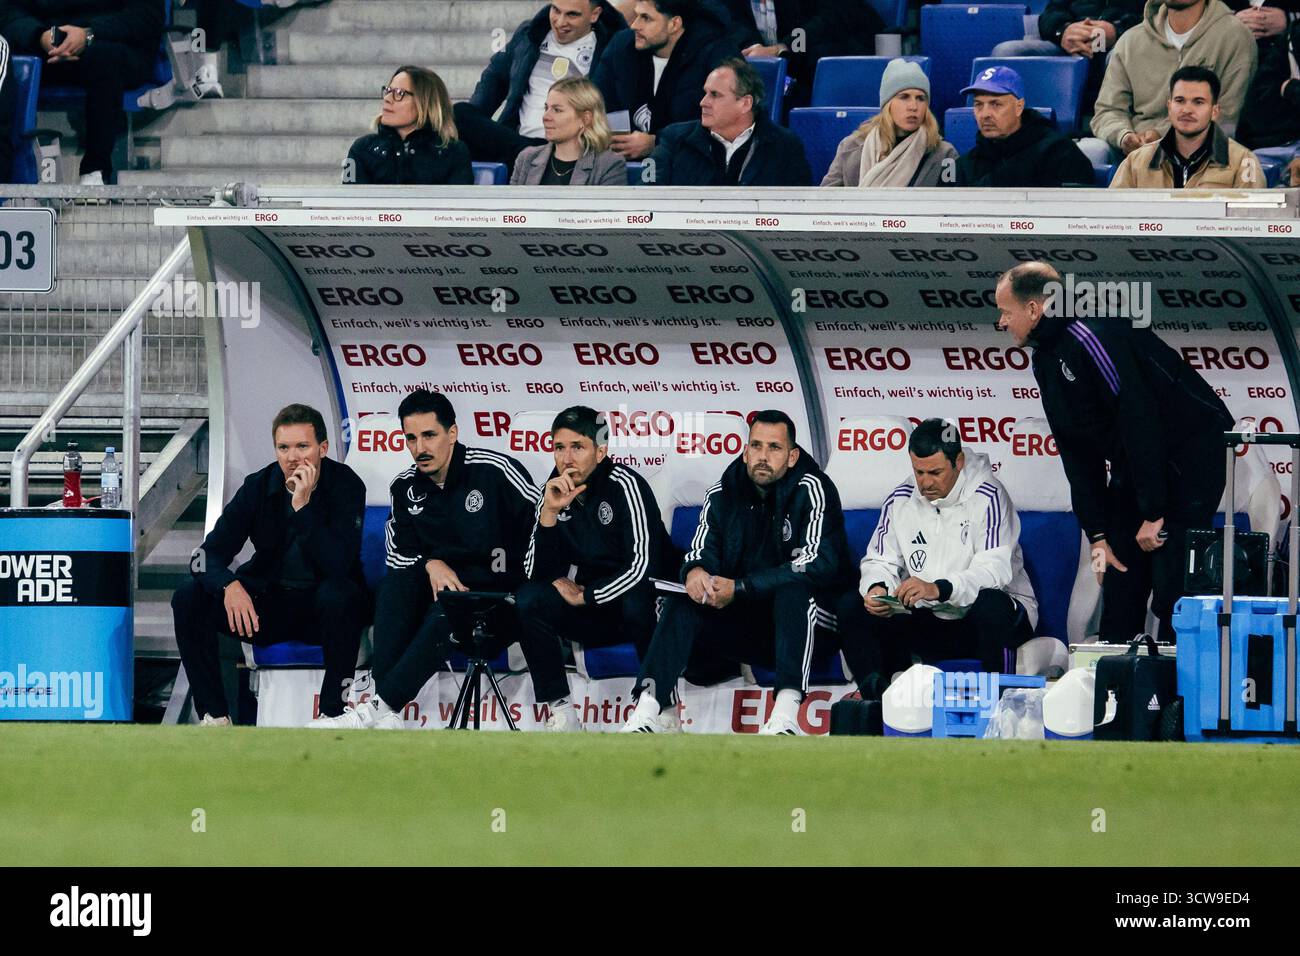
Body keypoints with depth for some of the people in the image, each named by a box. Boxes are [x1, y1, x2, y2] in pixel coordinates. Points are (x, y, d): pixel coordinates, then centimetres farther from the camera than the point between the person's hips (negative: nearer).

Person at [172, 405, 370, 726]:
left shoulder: (345, 486, -14)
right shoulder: (260, 486, -5)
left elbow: (338, 565, -27)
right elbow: (207, 555, -11)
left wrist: (303, 506, -32)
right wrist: (230, 586, -33)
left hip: (322, 611, -3)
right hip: (268, 602, 3)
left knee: (339, 594, -38)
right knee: (188, 598, -18)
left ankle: (333, 711, -25)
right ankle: (214, 714, -13)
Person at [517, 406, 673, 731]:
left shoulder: (624, 485, -17)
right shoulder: (555, 491, -1)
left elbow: (643, 566, -24)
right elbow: (537, 574, -6)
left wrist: (584, 596, -13)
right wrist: (550, 513, -19)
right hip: (594, 618, 5)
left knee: (637, 602, -38)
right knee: (529, 600, -18)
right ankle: (560, 714, -19)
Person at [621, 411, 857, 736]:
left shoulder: (812, 490, -11)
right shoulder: (723, 494, 5)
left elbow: (818, 565, -21)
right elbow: (701, 552, 1)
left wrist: (740, 589, -26)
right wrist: (694, 572, -28)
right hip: (745, 622, 5)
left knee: (793, 591, -35)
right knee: (683, 601, -15)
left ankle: (786, 714, -49)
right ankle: (651, 711, -27)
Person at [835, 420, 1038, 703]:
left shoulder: (988, 497, -15)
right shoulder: (900, 500, 2)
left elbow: (994, 570, -26)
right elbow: (880, 560, 7)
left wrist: (938, 589, -42)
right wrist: (876, 588, -19)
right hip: (928, 622, 5)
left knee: (991, 605, -40)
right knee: (852, 607, -10)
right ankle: (877, 700, -11)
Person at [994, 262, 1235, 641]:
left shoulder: (1089, 336, -21)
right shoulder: (1046, 360, 10)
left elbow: (1139, 418, -25)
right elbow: (1077, 455, 13)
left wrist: (1154, 514, -22)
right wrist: (1098, 535, 7)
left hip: (1191, 451, -10)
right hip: (1134, 465, 10)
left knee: (1172, 588, -15)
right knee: (1119, 587, 6)